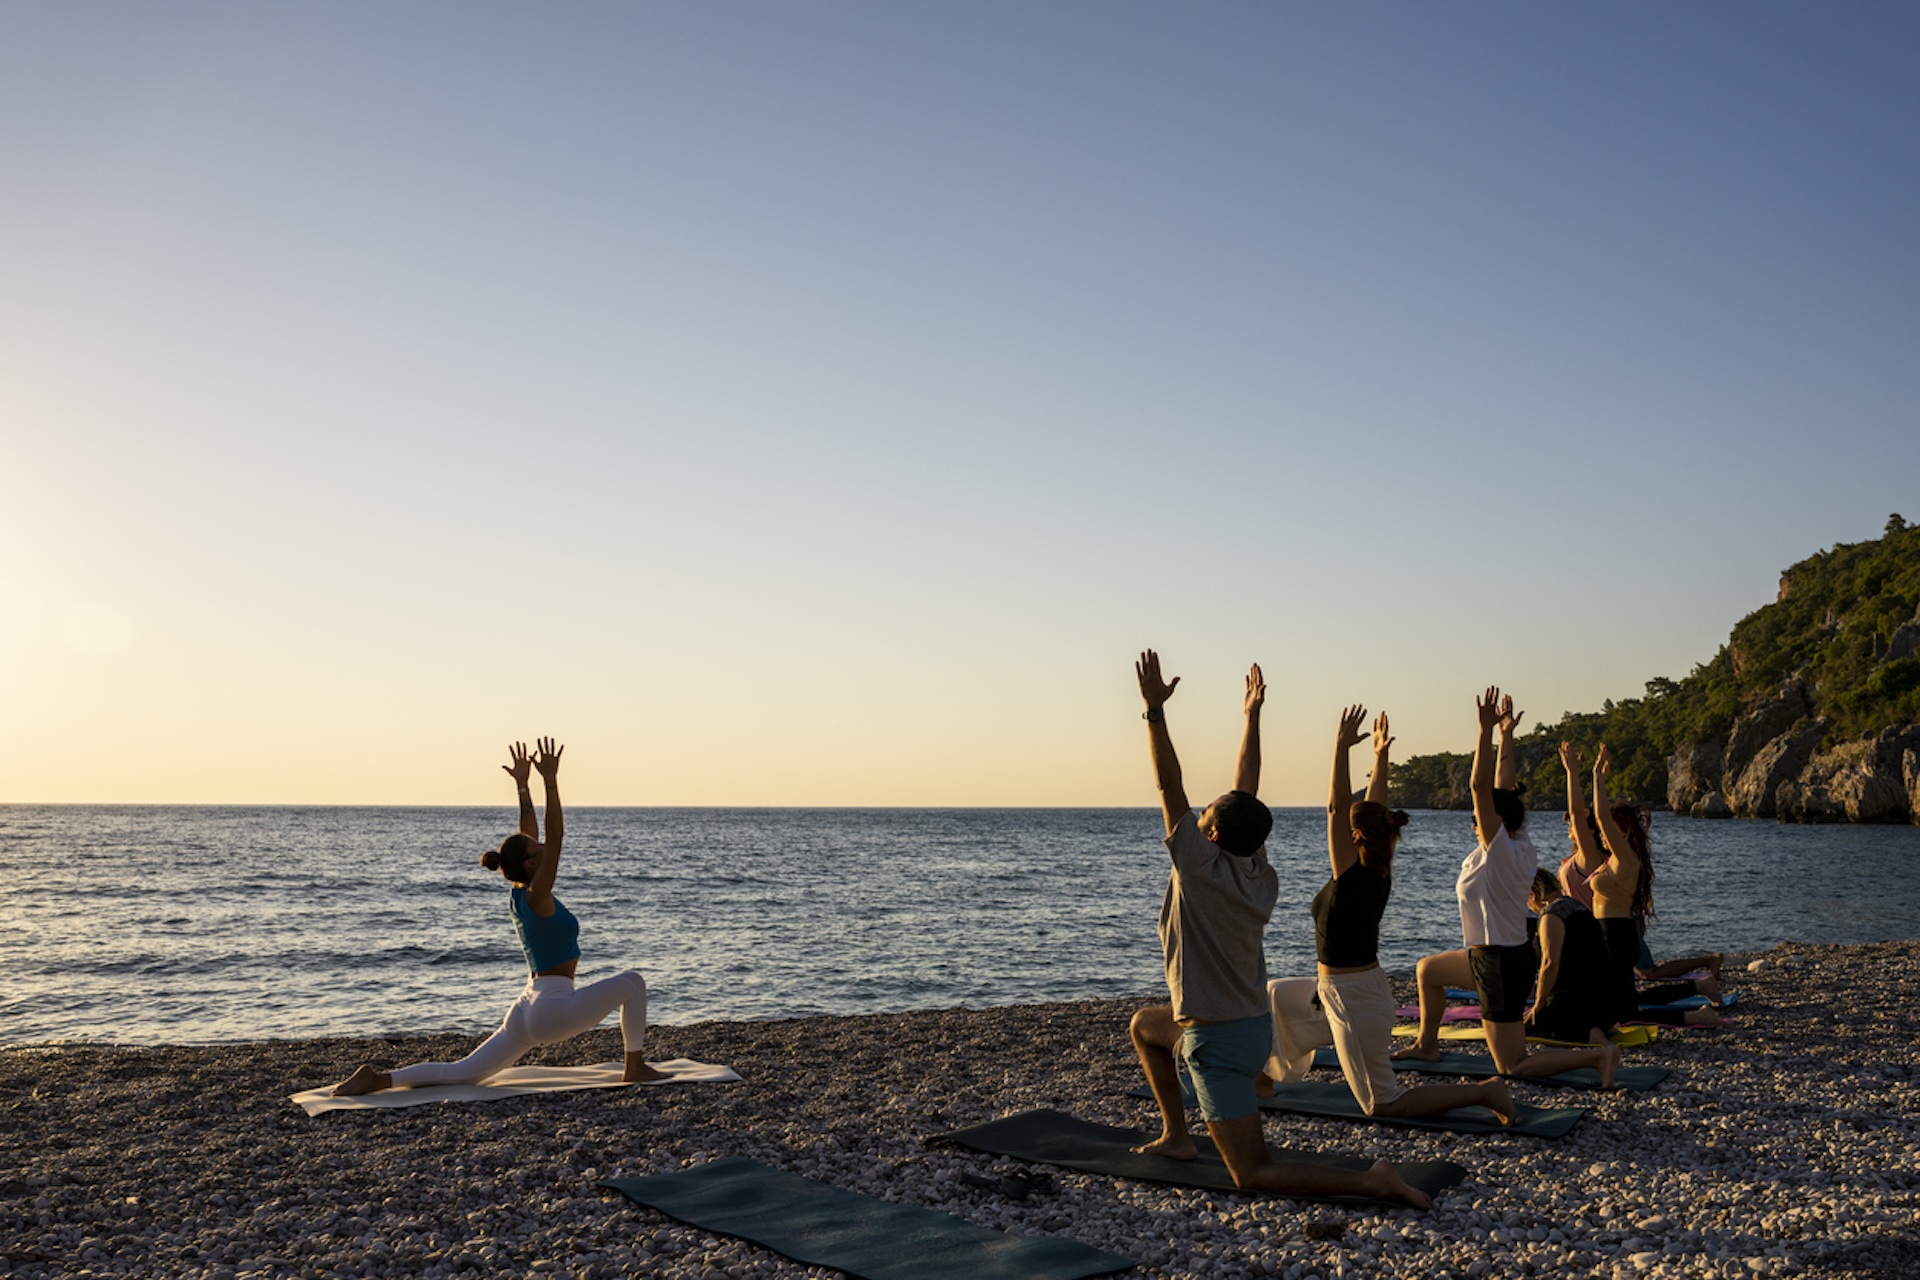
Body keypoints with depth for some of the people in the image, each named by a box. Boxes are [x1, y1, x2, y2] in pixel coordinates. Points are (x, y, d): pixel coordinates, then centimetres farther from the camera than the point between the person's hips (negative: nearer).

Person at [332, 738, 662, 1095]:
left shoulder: (518, 896, 9)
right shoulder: (537, 898, -14)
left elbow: (529, 832, 17)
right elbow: (555, 836, -23)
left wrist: (523, 784, 16)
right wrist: (550, 781, -23)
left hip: (526, 1011, 9)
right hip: (553, 1009, -9)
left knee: (463, 1073, 9)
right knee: (631, 982, -2)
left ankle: (380, 1079, -2)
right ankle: (635, 1067, 3)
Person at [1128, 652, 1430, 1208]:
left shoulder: (1202, 869, -19)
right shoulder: (1259, 872, -1)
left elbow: (1170, 788, -21)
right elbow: (1246, 790, 8)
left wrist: (1155, 710, -22)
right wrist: (1251, 717, 13)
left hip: (1220, 1042, -8)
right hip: (1254, 1022, 8)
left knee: (1253, 1174, -5)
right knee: (1144, 1025, 31)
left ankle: (1371, 1182, -17)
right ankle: (1176, 1137, 30)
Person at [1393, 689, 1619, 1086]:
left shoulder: (1500, 853, -20)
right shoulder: (1520, 847, 2)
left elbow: (1481, 785, -29)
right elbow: (1503, 784, 7)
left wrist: (1486, 730, -31)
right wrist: (1506, 734, 7)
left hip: (1501, 965, -10)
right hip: (1490, 957, 10)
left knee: (1513, 1066, -2)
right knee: (1427, 969, 27)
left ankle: (1599, 1055, -7)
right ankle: (1426, 1044, 39)